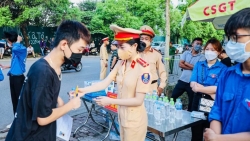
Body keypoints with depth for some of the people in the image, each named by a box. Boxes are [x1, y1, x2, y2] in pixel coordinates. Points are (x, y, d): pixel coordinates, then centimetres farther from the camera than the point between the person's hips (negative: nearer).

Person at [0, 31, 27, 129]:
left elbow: (15, 49, -39)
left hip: (18, 78, -9)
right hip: (13, 77, 9)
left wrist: (18, 41, -22)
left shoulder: (22, 49, -15)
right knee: (14, 100, 15)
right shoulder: (16, 49, 11)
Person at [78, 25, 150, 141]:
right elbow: (105, 83, -6)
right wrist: (84, 90, -18)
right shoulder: (120, 64, -3)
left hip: (135, 119, -6)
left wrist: (111, 101, -25)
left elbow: (138, 100, -22)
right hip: (121, 115, 6)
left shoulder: (143, 68, -22)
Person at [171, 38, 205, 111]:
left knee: (192, 102, 11)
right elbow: (180, 64, -6)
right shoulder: (186, 53, 5)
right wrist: (193, 67, -13)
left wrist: (186, 63, -6)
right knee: (172, 97, 8)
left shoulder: (202, 57, -3)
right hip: (182, 80, 2)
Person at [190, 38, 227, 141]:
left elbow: (218, 88, -17)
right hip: (198, 100, 3)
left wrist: (199, 88, -15)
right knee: (195, 133, 16)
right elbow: (192, 84, -6)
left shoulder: (223, 68, -6)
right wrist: (210, 92, -17)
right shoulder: (198, 65, 5)